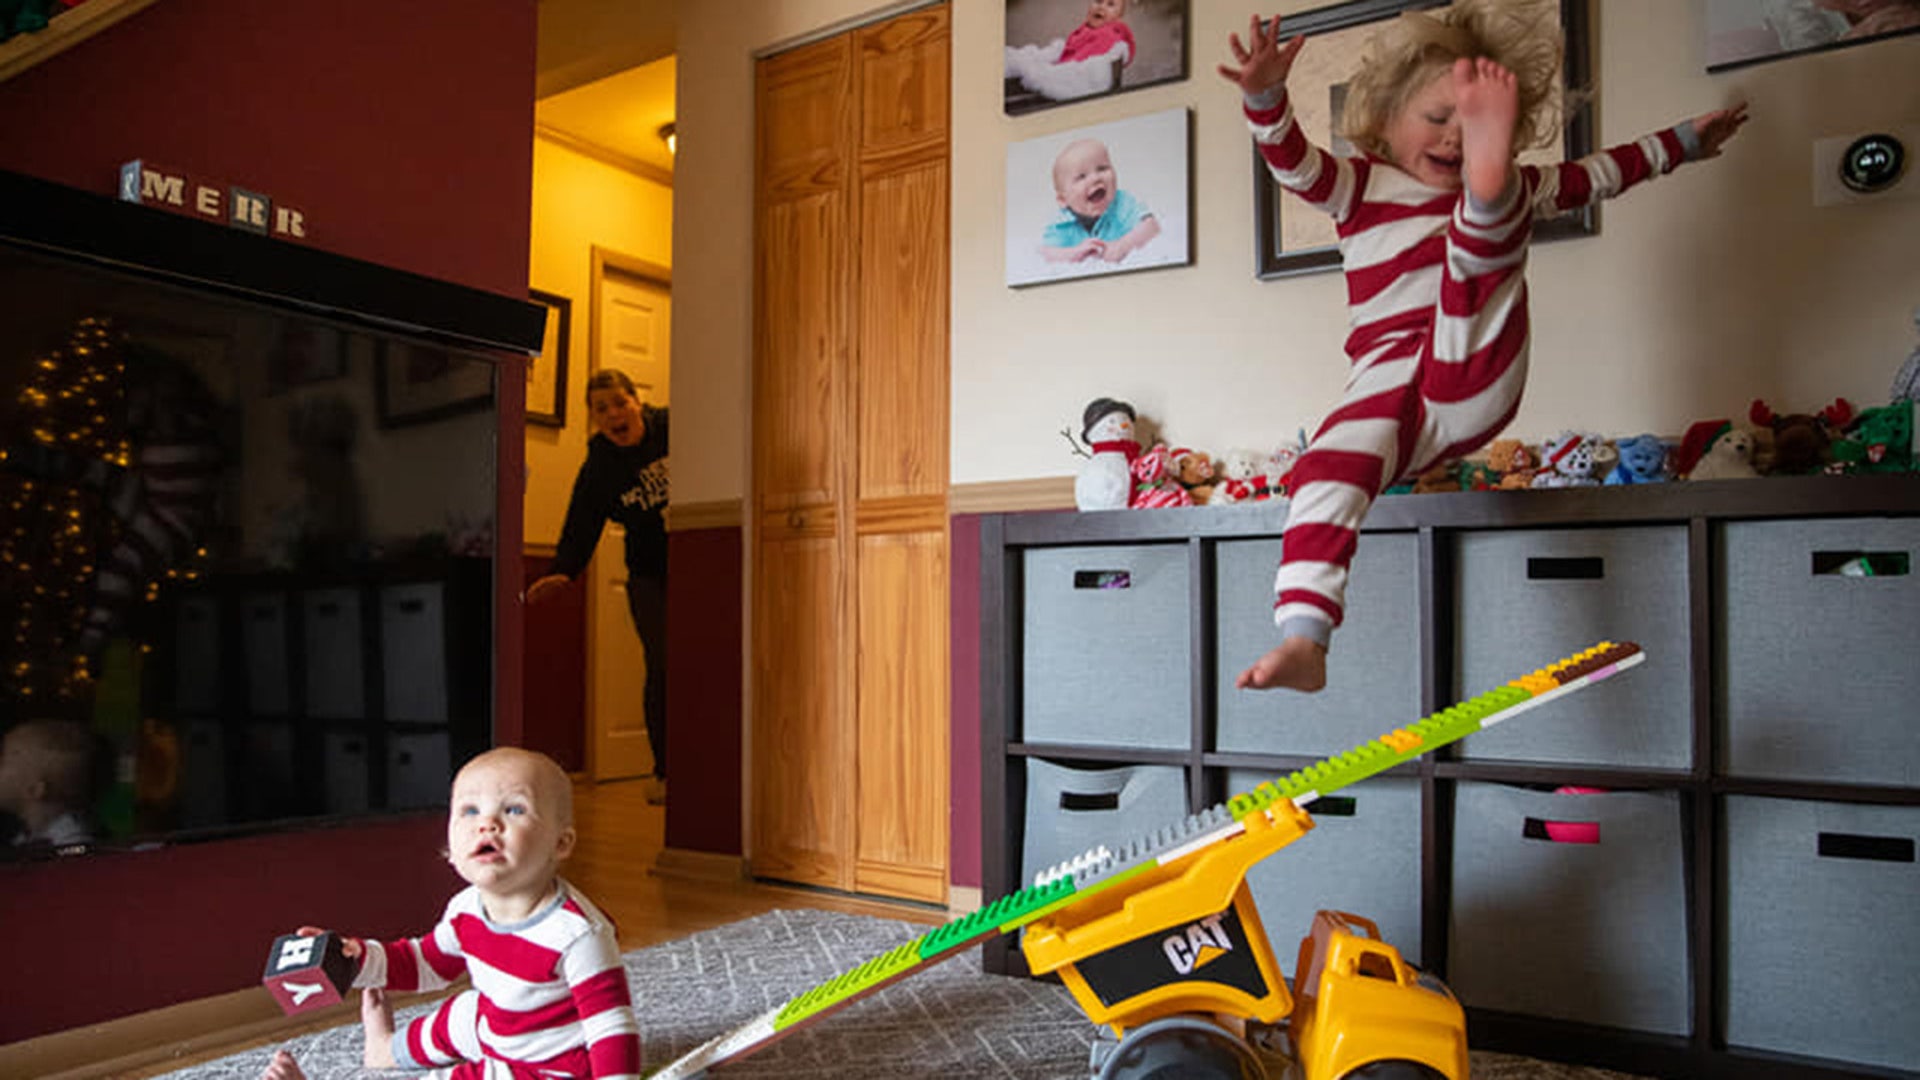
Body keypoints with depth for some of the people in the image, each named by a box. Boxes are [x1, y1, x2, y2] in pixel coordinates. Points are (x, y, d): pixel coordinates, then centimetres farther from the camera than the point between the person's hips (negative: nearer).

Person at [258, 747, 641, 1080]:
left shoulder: (577, 932, -33)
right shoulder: (466, 909, -8)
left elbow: (612, 1023, -29)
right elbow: (427, 962, 11)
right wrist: (359, 957, -4)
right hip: (495, 1029, 8)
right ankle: (392, 1048, 60)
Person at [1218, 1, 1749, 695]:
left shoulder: (1513, 190, 29)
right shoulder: (1359, 185, 16)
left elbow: (1592, 176, 43)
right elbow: (1293, 162, -2)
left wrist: (1679, 143, 49)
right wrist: (1266, 97, -21)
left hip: (1477, 380, 2)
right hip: (1395, 384, -1)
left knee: (1492, 225, -16)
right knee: (1328, 469, -28)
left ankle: (1487, 188, -53)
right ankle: (1302, 641, -34)